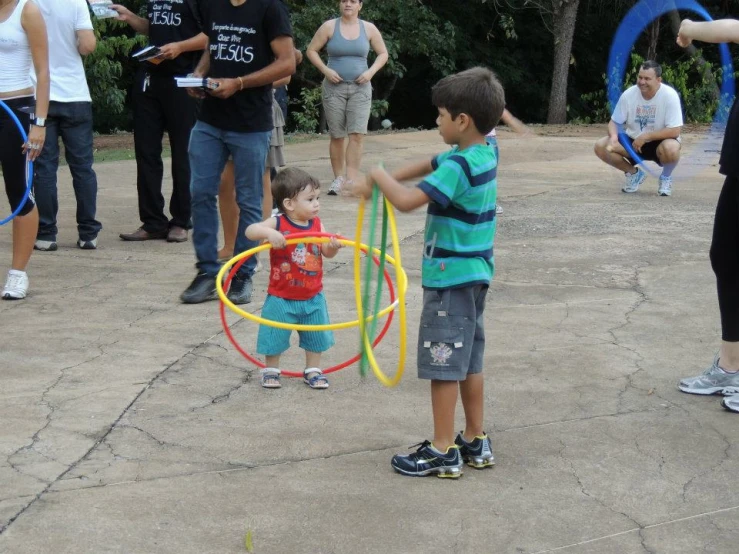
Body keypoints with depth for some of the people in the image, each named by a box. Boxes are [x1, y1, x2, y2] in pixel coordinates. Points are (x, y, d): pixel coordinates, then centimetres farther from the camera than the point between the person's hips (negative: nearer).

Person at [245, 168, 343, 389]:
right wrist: (268, 232, -43)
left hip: (312, 297, 4)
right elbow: (250, 231, -24)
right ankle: (270, 370, 26)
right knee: (275, 335, 7)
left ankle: (313, 371, 30)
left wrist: (333, 246, -30)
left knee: (316, 334, 13)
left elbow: (327, 252, -7)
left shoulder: (317, 224, -3)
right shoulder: (278, 224, -15)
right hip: (281, 298, -4)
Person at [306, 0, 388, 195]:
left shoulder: (369, 28, 3)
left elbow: (383, 53, 11)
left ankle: (351, 180, -11)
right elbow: (311, 50, 2)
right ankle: (338, 178, 14)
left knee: (357, 134, -11)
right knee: (337, 135, 3)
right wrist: (325, 70, -11)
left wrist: (371, 71, -5)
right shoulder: (329, 26, -1)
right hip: (334, 87, -1)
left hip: (360, 88, 1)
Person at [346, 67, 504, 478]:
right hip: (475, 274, 9)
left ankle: (443, 452, 4)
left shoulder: (458, 167, -22)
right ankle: (476, 443, 24)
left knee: (443, 364, -2)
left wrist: (380, 176, -10)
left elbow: (407, 200, -28)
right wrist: (379, 182, 12)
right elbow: (427, 167, 17)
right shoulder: (484, 154, 6)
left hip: (450, 278, -9)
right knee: (469, 361, 16)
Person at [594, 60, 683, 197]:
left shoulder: (669, 95, -22)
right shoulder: (628, 94, -11)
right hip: (632, 142, 4)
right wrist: (613, 136, -26)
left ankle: (666, 178, -2)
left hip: (659, 143, -4)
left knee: (670, 148, -39)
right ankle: (634, 173, 8)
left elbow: (675, 131, -24)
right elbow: (614, 122, -3)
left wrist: (645, 137, -27)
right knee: (601, 146, -18)